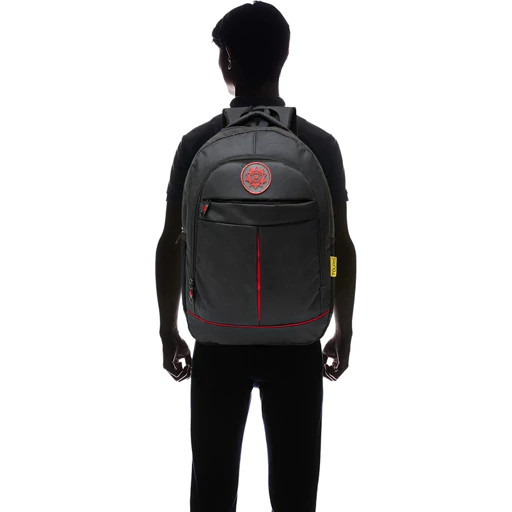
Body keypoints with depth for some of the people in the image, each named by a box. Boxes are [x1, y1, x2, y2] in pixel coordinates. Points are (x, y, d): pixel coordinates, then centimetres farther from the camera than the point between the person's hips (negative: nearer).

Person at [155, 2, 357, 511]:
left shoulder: (198, 144, -7)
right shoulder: (320, 145, -7)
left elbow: (171, 245, -5)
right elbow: (341, 248, -5)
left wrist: (168, 330, 7)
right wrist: (343, 331, 8)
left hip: (220, 337, 0)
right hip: (296, 337, 0)